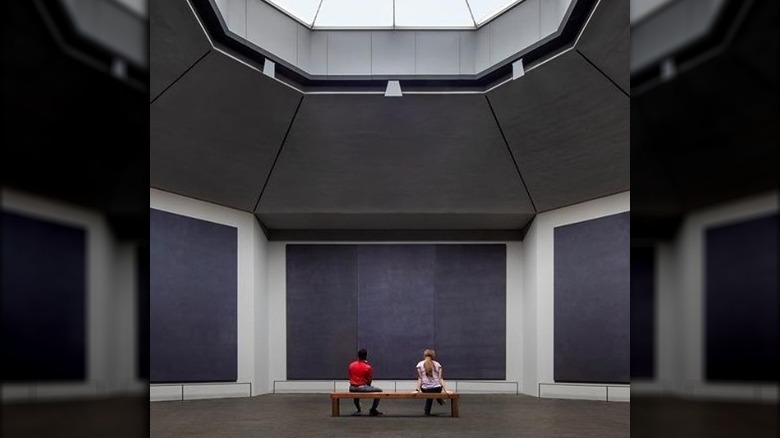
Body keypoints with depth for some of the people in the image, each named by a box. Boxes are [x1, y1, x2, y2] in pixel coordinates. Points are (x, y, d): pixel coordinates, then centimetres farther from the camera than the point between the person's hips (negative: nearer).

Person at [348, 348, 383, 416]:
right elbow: (369, 381, -5)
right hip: (363, 388, -5)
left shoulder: (351, 365, 4)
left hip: (352, 389, 5)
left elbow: (350, 378, 12)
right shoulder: (368, 367, -9)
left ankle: (358, 410, 41)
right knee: (379, 391, 10)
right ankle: (373, 410, 13)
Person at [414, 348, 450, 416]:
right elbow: (441, 378, -1)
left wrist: (418, 390, -7)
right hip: (437, 389, 0)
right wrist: (445, 390, -1)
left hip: (425, 389, 0)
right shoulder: (437, 364, 4)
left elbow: (419, 378, -5)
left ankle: (427, 411, 38)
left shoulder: (420, 364, 2)